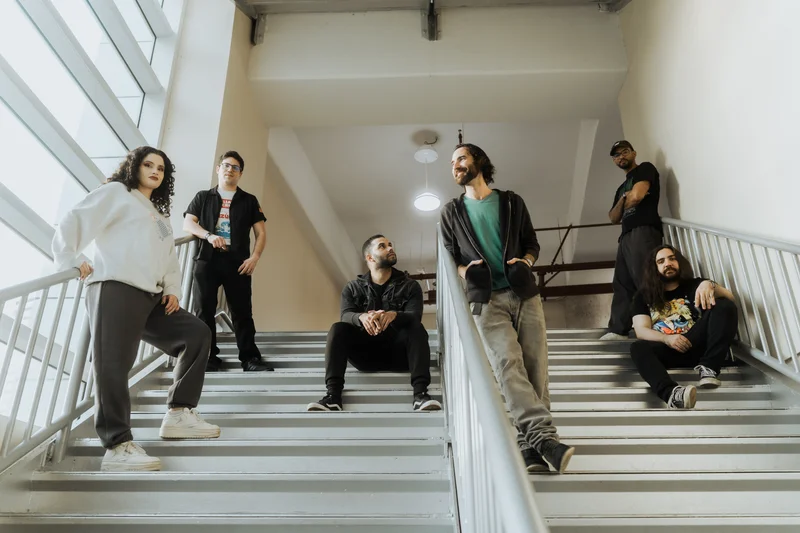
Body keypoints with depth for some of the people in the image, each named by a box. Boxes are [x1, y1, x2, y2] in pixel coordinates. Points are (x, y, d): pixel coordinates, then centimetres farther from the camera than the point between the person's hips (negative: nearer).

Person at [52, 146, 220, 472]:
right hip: (115, 289, -8)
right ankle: (117, 447, -14)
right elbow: (73, 223, 0)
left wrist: (172, 289, 9)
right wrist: (73, 261, -8)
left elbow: (169, 259, 24)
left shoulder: (159, 215, 32)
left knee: (197, 334, 4)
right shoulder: (116, 193, 11)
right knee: (113, 366, -15)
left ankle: (179, 415, 4)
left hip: (150, 298, 8)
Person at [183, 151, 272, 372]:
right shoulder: (203, 197, 15)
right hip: (207, 260, 1)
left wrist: (254, 257, -7)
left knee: (242, 311, -3)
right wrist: (209, 235, -15)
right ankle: (208, 357, 6)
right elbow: (187, 223, 4)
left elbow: (261, 232, 9)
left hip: (238, 262, 0)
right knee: (205, 310, -1)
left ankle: (250, 358, -1)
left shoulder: (249, 201, 14)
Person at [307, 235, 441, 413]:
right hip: (366, 354, 1)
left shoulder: (410, 286, 6)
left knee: (417, 328, -29)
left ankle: (420, 393, -42)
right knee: (338, 329, -24)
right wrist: (362, 317, -35)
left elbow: (414, 317, -12)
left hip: (398, 353, -1)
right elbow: (346, 316, -9)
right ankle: (333, 395, -35)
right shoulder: (353, 288, 9)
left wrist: (394, 314, -36)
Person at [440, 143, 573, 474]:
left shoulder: (512, 202, 15)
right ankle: (544, 437, -29)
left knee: (535, 368, -9)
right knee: (508, 364, -21)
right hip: (487, 300, -1)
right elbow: (449, 259, 13)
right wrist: (466, 270, -8)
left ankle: (531, 446, -8)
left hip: (525, 294, 2)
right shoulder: (452, 212, 15)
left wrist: (526, 261, -4)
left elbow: (532, 243, 18)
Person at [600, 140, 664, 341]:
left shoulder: (645, 169, 6)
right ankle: (618, 330, 9)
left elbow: (637, 196, -12)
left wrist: (627, 201, 10)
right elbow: (614, 218, 19)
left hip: (644, 232, -9)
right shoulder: (622, 187, 28)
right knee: (622, 283, 6)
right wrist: (623, 200, 2)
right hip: (626, 236, 9)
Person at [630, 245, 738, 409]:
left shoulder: (694, 285, 19)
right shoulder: (643, 296, 17)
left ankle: (708, 368, -31)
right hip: (667, 350, -1)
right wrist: (666, 339, -18)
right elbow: (641, 331, 4)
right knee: (638, 348, -34)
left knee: (724, 306, -18)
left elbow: (729, 297, 0)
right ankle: (671, 393, -61)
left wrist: (710, 285, -23)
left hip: (696, 346, 1)